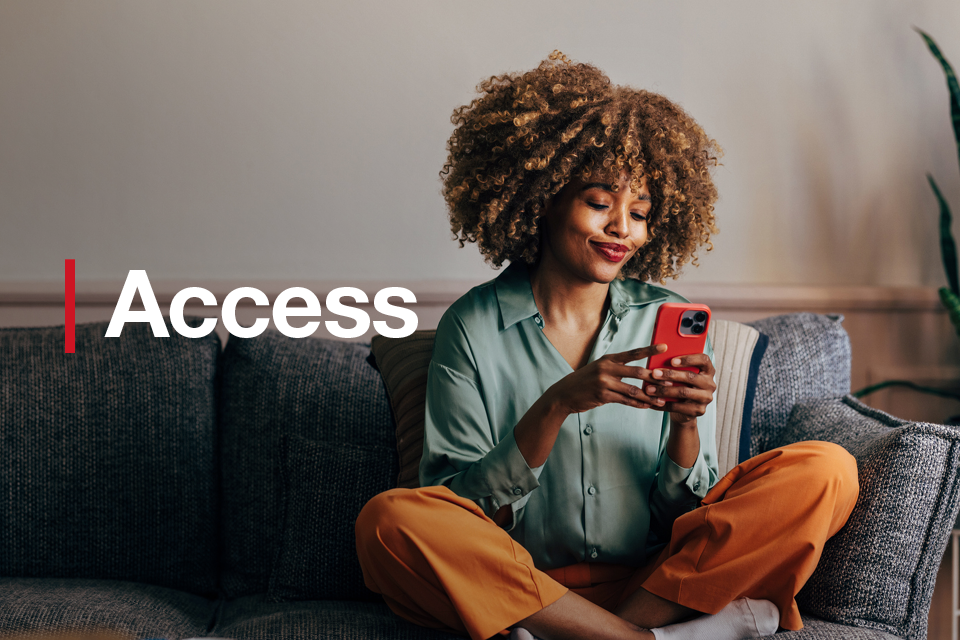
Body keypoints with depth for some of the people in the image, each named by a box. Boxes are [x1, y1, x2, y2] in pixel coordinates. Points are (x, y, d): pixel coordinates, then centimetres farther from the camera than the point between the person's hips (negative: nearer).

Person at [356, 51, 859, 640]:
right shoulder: (473, 329, -1)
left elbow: (684, 512, 5)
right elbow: (456, 511, -7)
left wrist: (686, 426, -16)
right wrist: (556, 408, -20)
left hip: (660, 578, 2)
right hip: (518, 586, -1)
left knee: (825, 471, -16)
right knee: (390, 520, -30)